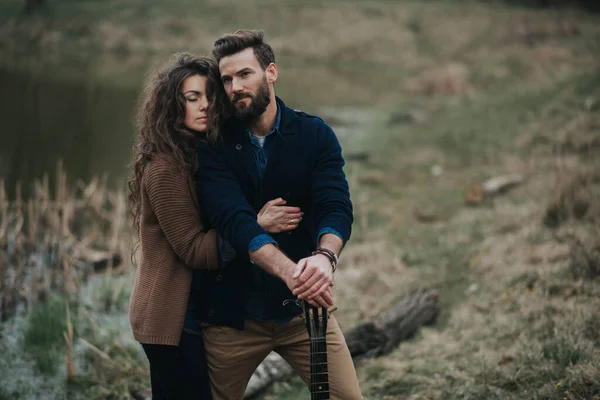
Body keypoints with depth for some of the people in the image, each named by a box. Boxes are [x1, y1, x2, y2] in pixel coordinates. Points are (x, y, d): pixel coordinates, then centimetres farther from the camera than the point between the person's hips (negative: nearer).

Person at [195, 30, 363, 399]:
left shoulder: (315, 135, -2)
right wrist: (290, 271, -39)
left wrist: (325, 256, -38)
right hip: (233, 311, 0)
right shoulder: (214, 147, -6)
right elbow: (234, 220, -22)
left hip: (302, 306, 1)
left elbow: (335, 207, -14)